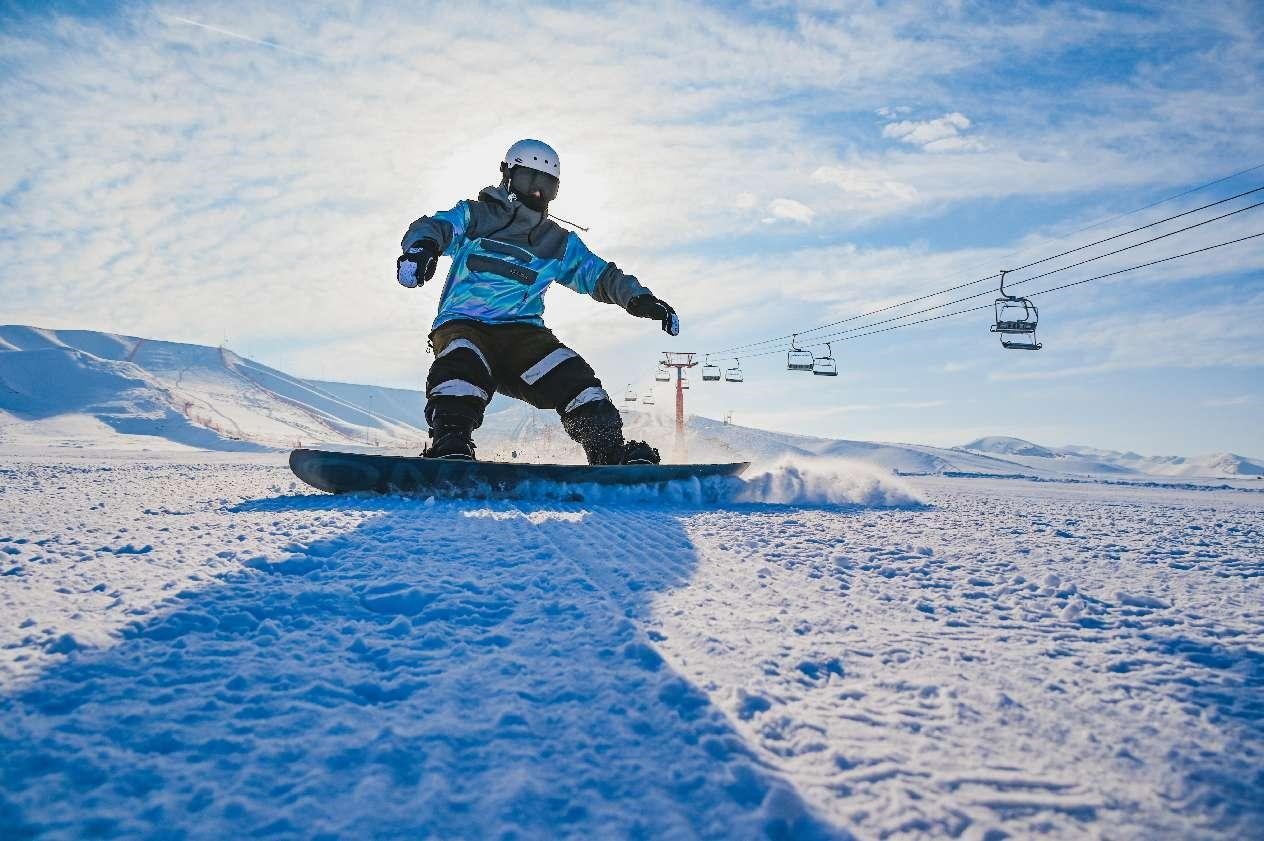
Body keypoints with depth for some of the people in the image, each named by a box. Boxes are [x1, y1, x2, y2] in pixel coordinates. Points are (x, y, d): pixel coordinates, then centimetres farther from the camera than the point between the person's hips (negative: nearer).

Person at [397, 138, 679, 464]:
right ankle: (449, 447, -43)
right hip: (462, 326, -2)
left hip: (522, 332, 2)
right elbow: (434, 226, -5)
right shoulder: (474, 216, 12)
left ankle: (611, 452, -30)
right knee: (462, 361, -37)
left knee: (570, 373, -26)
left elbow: (600, 275, 18)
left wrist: (638, 297, -1)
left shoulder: (559, 243, 21)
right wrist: (422, 245, -31)